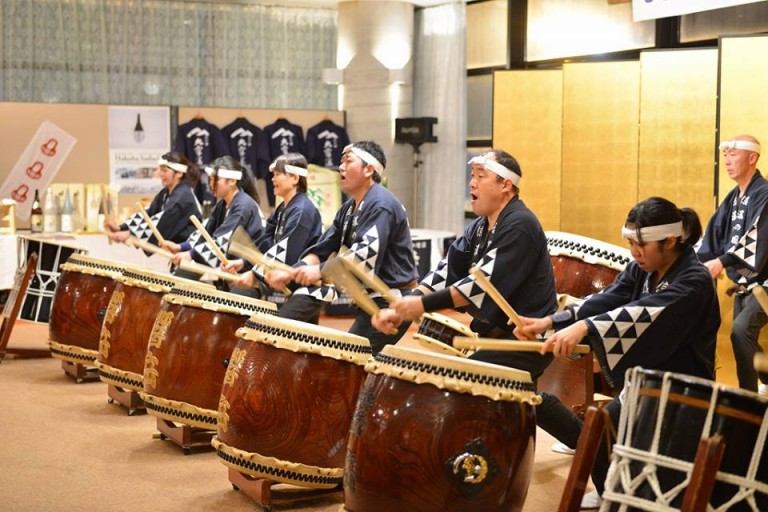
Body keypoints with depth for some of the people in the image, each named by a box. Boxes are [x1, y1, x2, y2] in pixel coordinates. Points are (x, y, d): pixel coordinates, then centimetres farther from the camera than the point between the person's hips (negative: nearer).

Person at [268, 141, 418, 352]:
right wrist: (291, 273, -7)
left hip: (393, 302, -10)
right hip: (373, 298, 10)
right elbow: (322, 248, 9)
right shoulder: (349, 209, 15)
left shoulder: (381, 205, -16)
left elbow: (368, 254, -29)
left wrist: (320, 271, -33)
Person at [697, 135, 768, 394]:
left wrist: (722, 261, -40)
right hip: (743, 283, 9)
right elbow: (714, 235, 5)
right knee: (745, 337, 16)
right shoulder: (733, 197, 10)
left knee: (741, 332, -20)